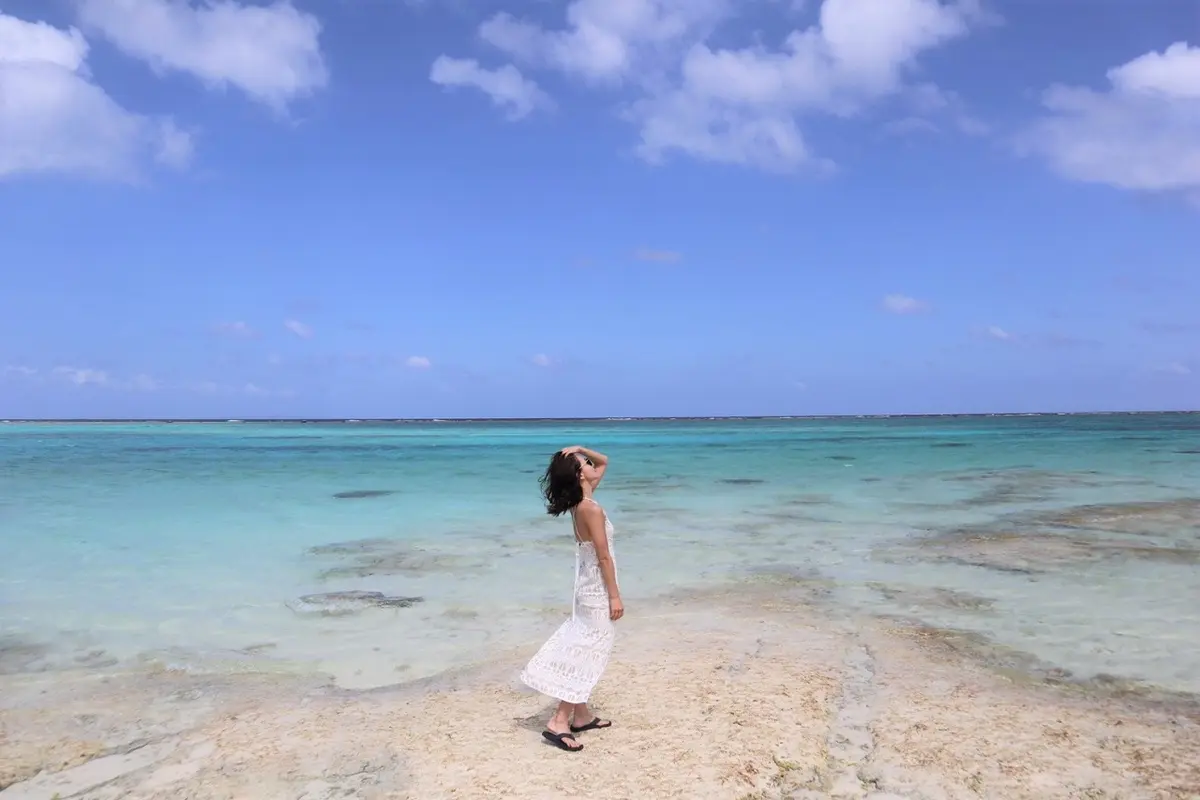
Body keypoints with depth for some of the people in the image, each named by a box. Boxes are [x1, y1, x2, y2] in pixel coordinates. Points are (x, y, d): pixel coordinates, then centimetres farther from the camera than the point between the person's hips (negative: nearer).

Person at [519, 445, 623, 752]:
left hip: (589, 588, 9)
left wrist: (581, 450, 0)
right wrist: (615, 596, -17)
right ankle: (559, 722, -4)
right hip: (598, 591, -9)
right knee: (588, 654, -5)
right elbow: (604, 557, -21)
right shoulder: (591, 509, -22)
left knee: (582, 650, 14)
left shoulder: (581, 502, 5)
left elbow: (604, 462, 17)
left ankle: (581, 715, 24)